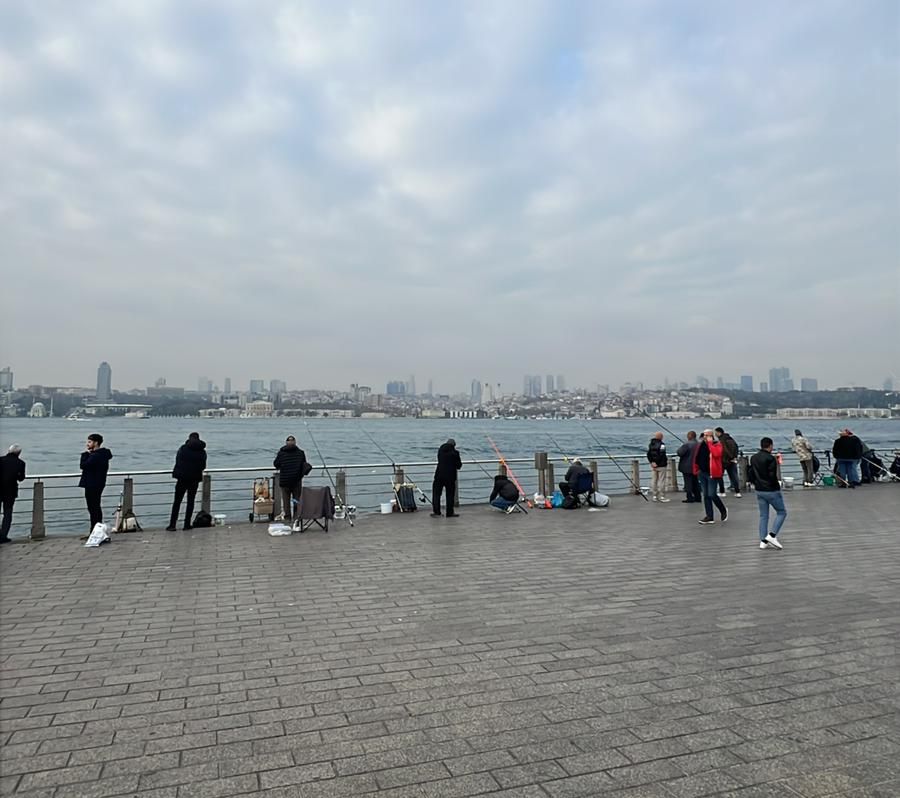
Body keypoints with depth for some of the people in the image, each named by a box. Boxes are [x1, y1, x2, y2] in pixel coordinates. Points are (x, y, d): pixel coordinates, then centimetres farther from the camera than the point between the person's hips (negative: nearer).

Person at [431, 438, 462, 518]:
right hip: (450, 477, -2)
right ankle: (450, 513, 12)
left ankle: (436, 512, 4)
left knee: (436, 493, 8)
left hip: (439, 475, 2)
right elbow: (459, 465, -3)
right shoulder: (455, 453, -6)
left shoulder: (440, 450, 4)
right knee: (450, 495, 9)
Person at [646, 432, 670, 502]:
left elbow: (648, 454, 4)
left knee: (653, 480, 10)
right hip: (661, 465, -6)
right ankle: (661, 496, 2)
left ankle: (654, 496, 12)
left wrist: (652, 462, 0)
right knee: (661, 481, 0)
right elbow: (662, 455, -21)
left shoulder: (650, 444, 9)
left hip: (653, 465, 7)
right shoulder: (661, 444, -14)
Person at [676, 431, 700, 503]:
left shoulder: (687, 444, -20)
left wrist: (680, 447, -4)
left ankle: (689, 498, -3)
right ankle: (697, 497, 19)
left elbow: (679, 453, -22)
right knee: (696, 482, 16)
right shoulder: (699, 444, 4)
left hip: (687, 467, -7)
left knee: (688, 483, -3)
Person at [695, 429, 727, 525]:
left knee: (712, 495, -8)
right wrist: (697, 469, 11)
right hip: (702, 473, 7)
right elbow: (697, 458, 18)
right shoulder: (701, 445, 12)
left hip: (712, 473, -7)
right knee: (706, 495, 7)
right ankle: (709, 517, 13)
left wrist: (710, 442, -19)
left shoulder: (717, 445, -6)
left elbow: (716, 454, -27)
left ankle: (723, 510, 18)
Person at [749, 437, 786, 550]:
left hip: (759, 491, 7)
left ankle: (763, 541, 9)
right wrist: (777, 486, -4)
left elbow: (751, 475, 11)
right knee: (782, 512, 9)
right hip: (771, 491, -7)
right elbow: (772, 476, -21)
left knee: (763, 516, 11)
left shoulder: (753, 458, 8)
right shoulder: (770, 458, -17)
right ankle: (772, 535, -3)